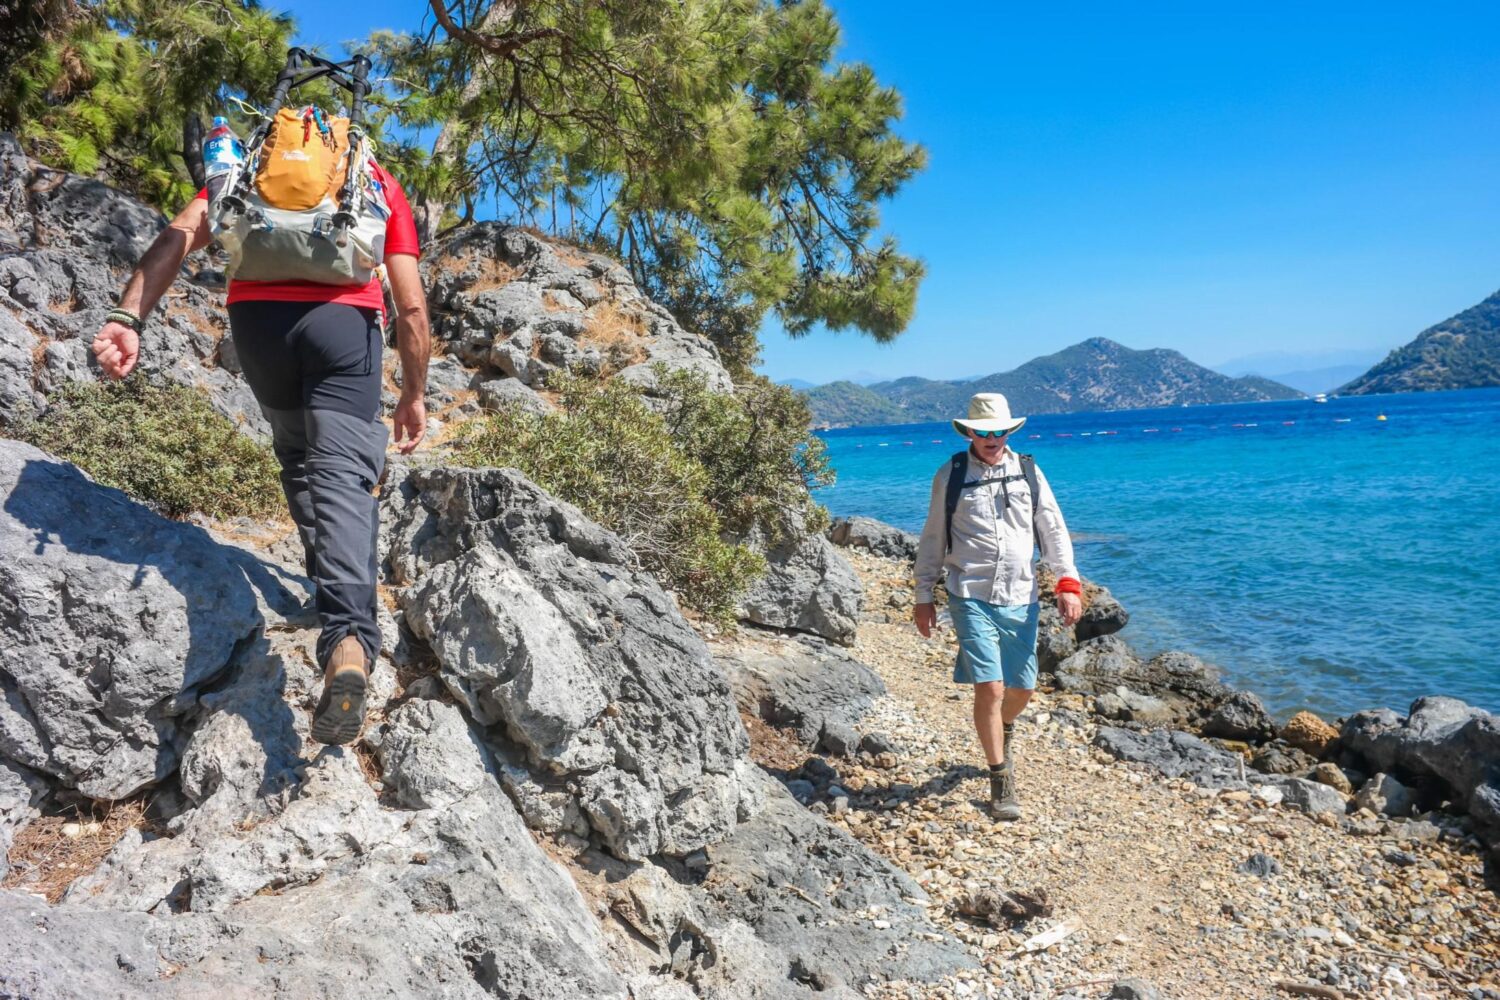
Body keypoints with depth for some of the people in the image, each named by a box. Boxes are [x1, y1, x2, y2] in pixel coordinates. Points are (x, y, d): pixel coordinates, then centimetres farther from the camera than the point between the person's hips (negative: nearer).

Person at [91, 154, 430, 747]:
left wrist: (128, 318, -2)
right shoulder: (381, 184, 24)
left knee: (296, 451, 25)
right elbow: (411, 304, 14)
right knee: (341, 475, -11)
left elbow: (179, 236, 8)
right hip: (345, 318, -2)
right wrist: (414, 395, 20)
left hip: (256, 316, 2)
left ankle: (333, 582, 34)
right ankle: (348, 636, -29)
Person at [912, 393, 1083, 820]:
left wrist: (1068, 581, -3)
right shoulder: (951, 475, 1)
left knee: (1023, 688, 12)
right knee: (989, 687, -11)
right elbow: (932, 540, 5)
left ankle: (1004, 730, 47)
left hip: (1020, 598, 3)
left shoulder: (1027, 471, 7)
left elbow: (1053, 528, 7)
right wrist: (924, 597, 5)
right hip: (972, 598, -3)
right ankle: (1001, 780, 6)